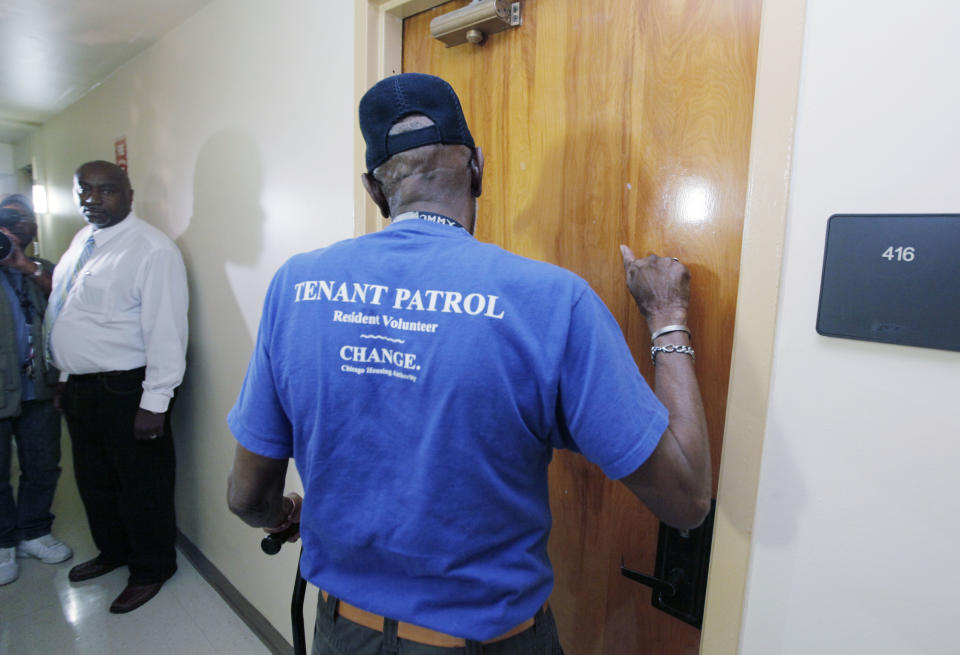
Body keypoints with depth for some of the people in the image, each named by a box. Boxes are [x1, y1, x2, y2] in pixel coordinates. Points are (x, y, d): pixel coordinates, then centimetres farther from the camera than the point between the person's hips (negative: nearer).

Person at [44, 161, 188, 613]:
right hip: (78, 386, 9)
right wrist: (66, 377, 16)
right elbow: (69, 310, 17)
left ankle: (151, 570, 28)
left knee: (141, 487, 7)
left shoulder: (150, 250, -17)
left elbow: (166, 331, -21)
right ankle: (113, 551, 46)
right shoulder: (81, 241, 11)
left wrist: (155, 402, -22)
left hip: (124, 390, -9)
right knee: (93, 478, 23)